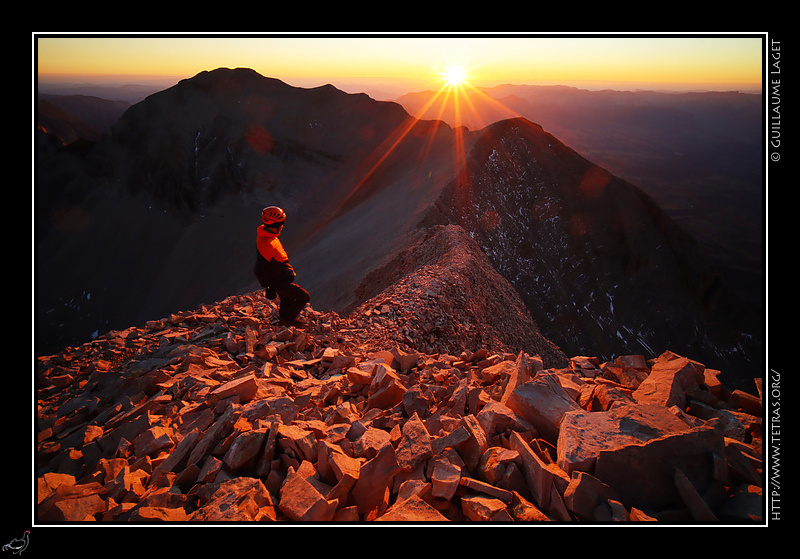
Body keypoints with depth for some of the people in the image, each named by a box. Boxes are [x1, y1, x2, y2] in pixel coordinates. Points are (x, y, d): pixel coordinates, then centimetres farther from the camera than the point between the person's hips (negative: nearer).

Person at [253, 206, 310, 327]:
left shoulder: (266, 234, -1)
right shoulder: (266, 244, -33)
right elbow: (259, 270, -31)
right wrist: (268, 287, -20)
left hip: (282, 278, 9)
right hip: (280, 282, -9)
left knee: (287, 299, 28)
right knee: (304, 297, 1)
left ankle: (284, 318, 51)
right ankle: (288, 319, 16)